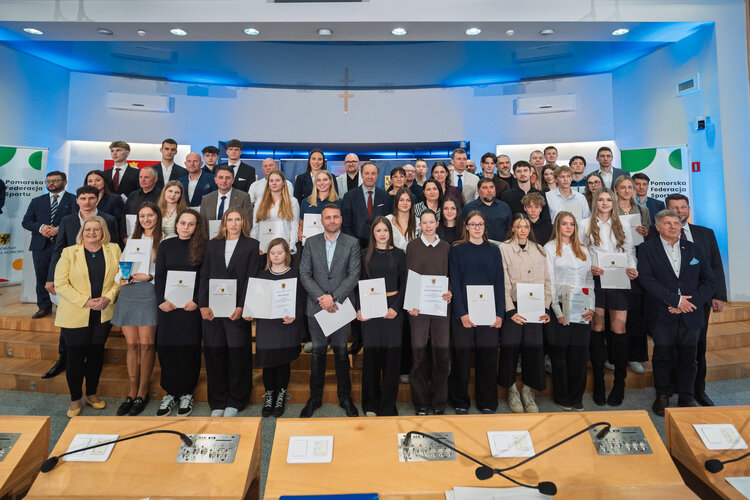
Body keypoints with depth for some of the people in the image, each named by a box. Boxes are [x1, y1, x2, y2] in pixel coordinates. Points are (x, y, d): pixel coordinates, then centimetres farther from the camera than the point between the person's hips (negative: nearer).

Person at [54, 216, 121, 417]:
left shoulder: (113, 250, 4)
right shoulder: (69, 253, -2)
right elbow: (61, 284, -6)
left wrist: (108, 297, -10)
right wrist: (85, 301, -14)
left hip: (103, 314, 2)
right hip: (75, 315, -2)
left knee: (96, 354, 11)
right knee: (75, 357, 3)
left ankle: (92, 393, 28)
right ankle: (75, 399, 21)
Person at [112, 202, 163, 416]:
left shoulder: (163, 240, 2)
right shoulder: (133, 239, 20)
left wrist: (149, 276, -15)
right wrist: (120, 277, 0)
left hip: (149, 293, -5)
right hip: (128, 293, 5)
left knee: (146, 344, -4)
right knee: (131, 344, 7)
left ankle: (142, 394, 7)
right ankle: (132, 392, 16)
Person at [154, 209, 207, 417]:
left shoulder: (202, 247, 1)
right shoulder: (166, 245, 8)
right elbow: (159, 275, 5)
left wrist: (196, 301, -13)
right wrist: (161, 300, -7)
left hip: (191, 306, -2)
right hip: (167, 305, 2)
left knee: (189, 349, 3)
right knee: (166, 348, 4)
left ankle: (186, 393, 16)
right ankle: (170, 392, 18)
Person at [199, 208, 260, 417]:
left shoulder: (251, 245, 4)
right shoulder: (212, 245, 14)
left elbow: (252, 278, -3)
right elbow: (204, 276, 10)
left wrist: (241, 307, -12)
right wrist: (203, 305, -1)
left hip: (237, 310, -3)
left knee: (237, 353, 1)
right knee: (214, 353, 6)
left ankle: (235, 402, 17)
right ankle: (217, 402, 19)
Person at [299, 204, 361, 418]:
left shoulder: (352, 243, 1)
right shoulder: (311, 243, 6)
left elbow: (354, 275, -6)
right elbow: (304, 274, 0)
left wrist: (333, 297, -15)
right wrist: (322, 298, -12)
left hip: (341, 306, -1)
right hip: (316, 306, 1)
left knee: (341, 352, 7)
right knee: (318, 352, 8)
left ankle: (345, 397, 23)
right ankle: (315, 398, 23)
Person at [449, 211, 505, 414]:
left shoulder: (493, 250, 10)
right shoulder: (457, 250, 3)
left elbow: (500, 283, 7)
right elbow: (455, 282, -3)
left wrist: (500, 313, -2)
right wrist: (461, 313, -12)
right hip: (464, 312, -2)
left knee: (488, 358, 6)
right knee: (462, 357, 3)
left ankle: (487, 403, 21)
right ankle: (461, 403, 19)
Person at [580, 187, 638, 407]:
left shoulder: (623, 225, 13)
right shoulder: (585, 225, 8)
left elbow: (630, 251, 13)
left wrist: (632, 268, -6)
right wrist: (588, 267, -11)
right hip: (595, 281, -1)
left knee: (618, 329, -3)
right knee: (597, 328, 1)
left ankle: (619, 384, 8)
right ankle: (598, 383, 10)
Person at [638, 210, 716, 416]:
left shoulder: (694, 249, 11)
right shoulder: (648, 248, 1)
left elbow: (710, 280, 6)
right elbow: (646, 278, -11)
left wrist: (691, 301, -10)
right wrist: (675, 299, -15)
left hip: (691, 314, 3)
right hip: (662, 314, -2)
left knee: (688, 356, 8)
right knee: (663, 356, 5)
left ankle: (686, 397, 24)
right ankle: (662, 395, 22)